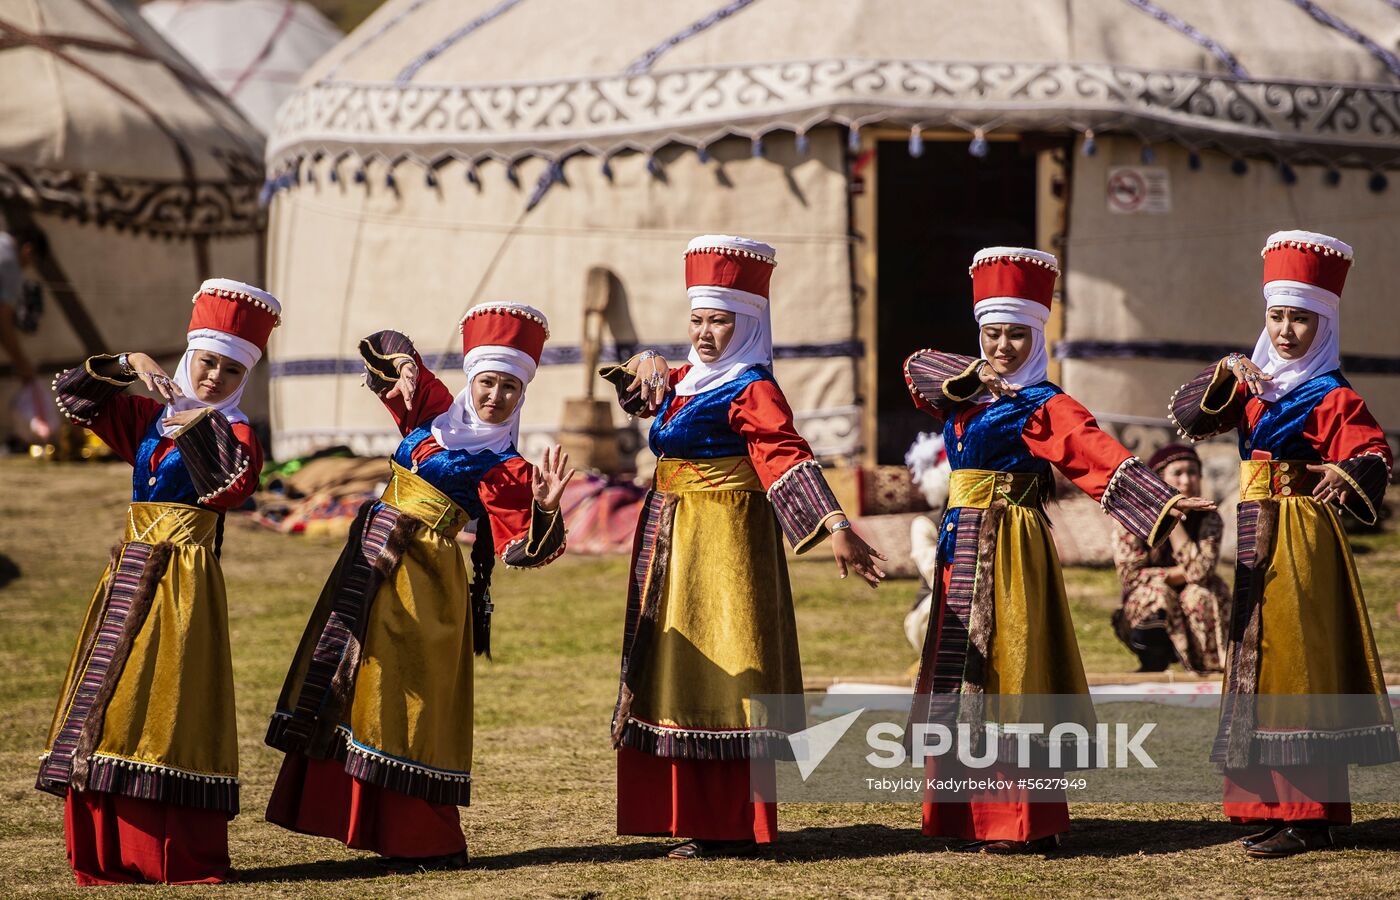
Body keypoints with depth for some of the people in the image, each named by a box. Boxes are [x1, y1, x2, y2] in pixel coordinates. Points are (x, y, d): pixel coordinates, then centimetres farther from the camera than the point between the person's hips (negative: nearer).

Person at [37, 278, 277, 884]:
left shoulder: (233, 434, -2)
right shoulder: (150, 417, 15)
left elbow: (232, 485, -24)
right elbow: (73, 394, 10)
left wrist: (196, 422, -23)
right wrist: (130, 365, -4)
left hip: (183, 577, -6)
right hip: (131, 571, 6)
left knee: (165, 703, -9)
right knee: (109, 699, 3)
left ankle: (182, 857, -6)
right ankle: (109, 852, 7)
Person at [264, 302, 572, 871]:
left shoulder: (505, 469, -8)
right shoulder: (436, 412, 8)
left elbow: (520, 547, -17)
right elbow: (385, 350, 15)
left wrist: (544, 508, -36)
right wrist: (405, 366, -7)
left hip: (422, 578, -7)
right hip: (372, 561, 7)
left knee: (406, 694, -7)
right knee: (353, 684, 11)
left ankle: (427, 843, 1)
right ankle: (365, 821, 20)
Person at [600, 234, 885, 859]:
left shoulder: (751, 391, -14)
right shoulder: (688, 382, 12)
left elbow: (786, 457, -26)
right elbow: (635, 389, 30)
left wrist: (834, 528, -38)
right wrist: (647, 366, 6)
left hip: (723, 543, -9)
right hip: (671, 546, 9)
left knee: (720, 675, -7)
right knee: (680, 672, 12)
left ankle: (732, 827, -3)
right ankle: (694, 817, 20)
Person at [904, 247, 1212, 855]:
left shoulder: (1044, 406, -8)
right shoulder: (968, 396, 14)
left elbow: (1102, 458, -19)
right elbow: (918, 367, 5)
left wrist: (1161, 501, -33)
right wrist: (975, 376, -10)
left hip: (1007, 550, -7)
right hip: (963, 547, 7)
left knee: (1004, 674, -8)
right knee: (964, 676, 9)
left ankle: (1024, 826, -5)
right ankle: (975, 817, 17)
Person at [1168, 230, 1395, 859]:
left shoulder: (1333, 398, -8)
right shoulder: (1253, 387, 13)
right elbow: (1188, 415, 6)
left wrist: (1349, 473, -44)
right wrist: (1225, 374, -10)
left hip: (1301, 539, -8)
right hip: (1255, 538, 8)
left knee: (1296, 662, -9)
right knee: (1258, 662, 10)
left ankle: (1309, 817, -7)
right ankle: (1275, 806, 17)